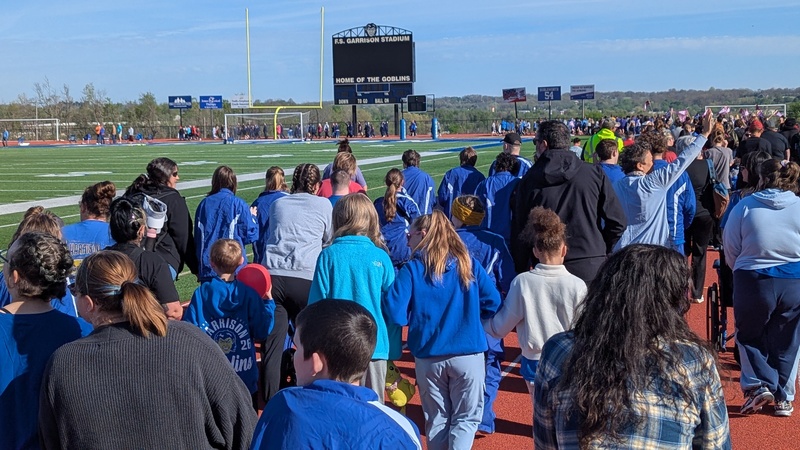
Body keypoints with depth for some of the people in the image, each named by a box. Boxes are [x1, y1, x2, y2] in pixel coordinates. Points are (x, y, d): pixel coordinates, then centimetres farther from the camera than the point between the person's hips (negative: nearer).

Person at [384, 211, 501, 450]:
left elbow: (395, 315, -12)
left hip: (428, 357, 0)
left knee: (437, 418, 16)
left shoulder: (411, 270, -6)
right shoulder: (469, 265, -1)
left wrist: (418, 317, 9)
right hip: (468, 354, 0)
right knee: (467, 416, 11)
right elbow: (493, 303, -2)